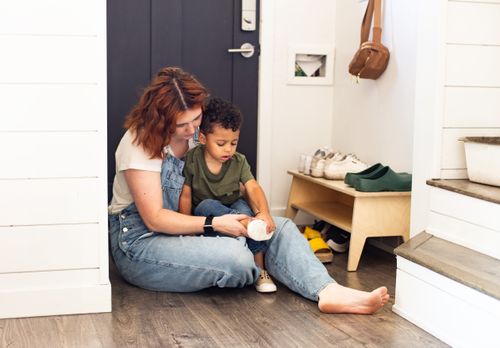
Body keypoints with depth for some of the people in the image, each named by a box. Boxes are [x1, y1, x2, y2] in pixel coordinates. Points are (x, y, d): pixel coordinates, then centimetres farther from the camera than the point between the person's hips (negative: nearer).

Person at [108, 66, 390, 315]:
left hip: (189, 230, 7)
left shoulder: (197, 131, 2)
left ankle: (328, 292, -33)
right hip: (140, 239, -7)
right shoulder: (141, 142, -17)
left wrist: (263, 214, -11)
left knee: (280, 228, -11)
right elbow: (154, 218, -20)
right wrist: (214, 223, -23)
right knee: (236, 257, -33)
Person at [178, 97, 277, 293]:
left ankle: (259, 269, -29)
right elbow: (185, 196, -11)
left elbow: (253, 188, -20)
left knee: (245, 209, -31)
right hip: (204, 216, -2)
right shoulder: (191, 161, -14)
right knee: (207, 205, -34)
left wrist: (264, 212, -39)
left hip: (234, 207, 2)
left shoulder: (239, 162, -7)